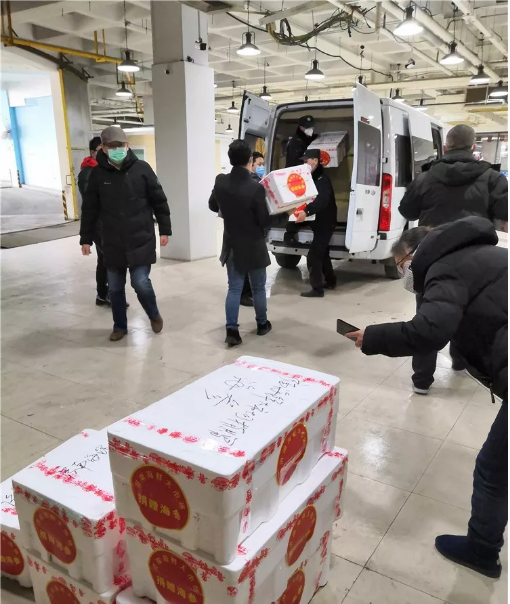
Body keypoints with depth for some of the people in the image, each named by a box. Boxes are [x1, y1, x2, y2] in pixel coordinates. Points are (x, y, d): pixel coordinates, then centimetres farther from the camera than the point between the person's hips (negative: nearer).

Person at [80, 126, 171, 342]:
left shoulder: (142, 169, -5)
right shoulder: (98, 174, -1)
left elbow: (159, 201, 1)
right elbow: (90, 209, 6)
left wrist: (164, 229, 1)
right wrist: (86, 239, 7)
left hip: (141, 240, -2)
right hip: (112, 243, 2)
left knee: (141, 283, -5)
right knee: (115, 288, 10)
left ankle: (154, 315, 24)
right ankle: (120, 326, 29)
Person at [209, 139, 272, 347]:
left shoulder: (220, 182, -7)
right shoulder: (256, 188, -23)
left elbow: (213, 206, 11)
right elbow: (265, 221, -14)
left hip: (232, 246, 4)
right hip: (254, 247, -4)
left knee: (234, 288, 10)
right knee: (258, 288, 14)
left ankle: (232, 330, 4)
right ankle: (262, 324, 30)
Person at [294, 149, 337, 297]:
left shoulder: (322, 178, -18)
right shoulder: (313, 177, 13)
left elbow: (322, 200, -34)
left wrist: (306, 211, -48)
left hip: (325, 222, -10)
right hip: (319, 222, 10)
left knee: (313, 255, -12)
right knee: (322, 252, 20)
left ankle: (317, 289, -7)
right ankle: (330, 281, 33)